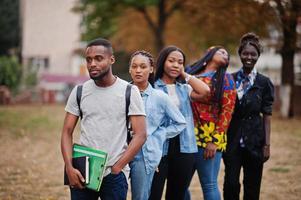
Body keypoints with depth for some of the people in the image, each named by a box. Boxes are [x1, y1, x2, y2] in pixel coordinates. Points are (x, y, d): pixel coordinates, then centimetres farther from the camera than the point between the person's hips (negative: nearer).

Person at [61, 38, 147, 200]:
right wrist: (69, 168, -8)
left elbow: (140, 135, -6)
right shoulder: (79, 92, 5)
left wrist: (116, 168, -12)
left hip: (115, 175, -2)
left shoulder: (129, 92, -3)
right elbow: (67, 132, 6)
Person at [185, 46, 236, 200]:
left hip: (209, 138, -4)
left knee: (209, 186, -2)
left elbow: (227, 111, -3)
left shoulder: (225, 79, 4)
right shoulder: (190, 72, 15)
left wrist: (215, 141, -12)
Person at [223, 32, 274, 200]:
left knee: (252, 186, 5)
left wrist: (267, 144, -6)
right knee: (231, 183, -4)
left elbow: (267, 115, -1)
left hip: (254, 138, -1)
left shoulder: (264, 82, 0)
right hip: (233, 137, 1)